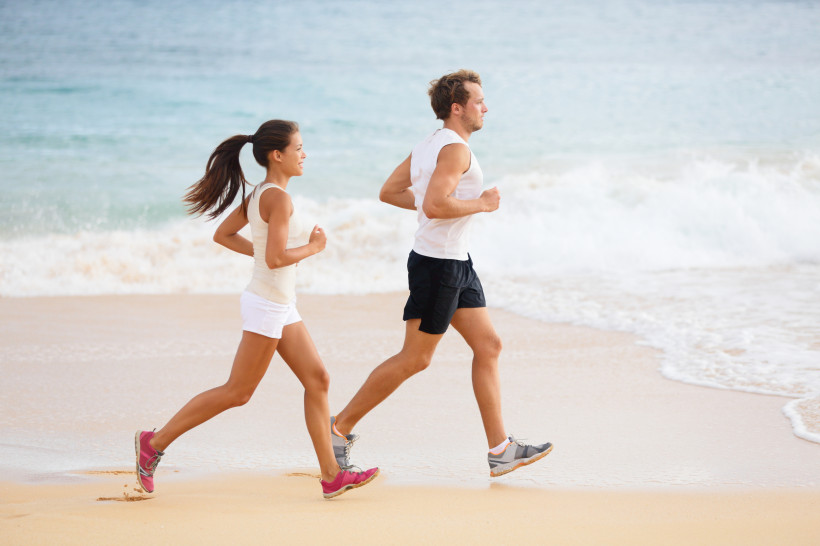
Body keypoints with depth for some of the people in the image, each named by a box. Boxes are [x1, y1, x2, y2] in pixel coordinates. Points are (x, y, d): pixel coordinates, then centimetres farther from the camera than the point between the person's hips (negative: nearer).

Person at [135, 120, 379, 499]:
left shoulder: (258, 195, 9)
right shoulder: (278, 198, -19)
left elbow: (223, 234, 17)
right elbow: (276, 259, -26)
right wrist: (312, 247, -11)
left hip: (282, 307, 10)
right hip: (267, 306, -10)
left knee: (317, 379, 7)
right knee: (237, 393, -2)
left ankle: (331, 475, 7)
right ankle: (155, 442, 6)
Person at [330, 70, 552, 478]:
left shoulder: (429, 146, 13)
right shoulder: (455, 149, -18)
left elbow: (389, 192, 17)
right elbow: (435, 206, -29)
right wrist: (481, 204, -16)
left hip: (457, 264, 10)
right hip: (439, 264, -10)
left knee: (488, 346, 7)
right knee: (415, 359, -1)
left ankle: (500, 450, 8)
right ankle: (340, 427, 9)